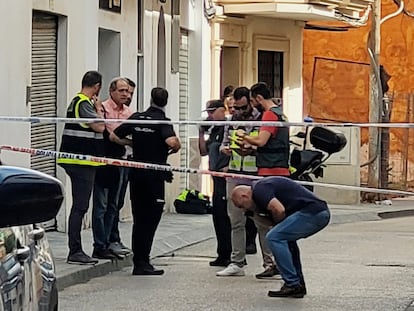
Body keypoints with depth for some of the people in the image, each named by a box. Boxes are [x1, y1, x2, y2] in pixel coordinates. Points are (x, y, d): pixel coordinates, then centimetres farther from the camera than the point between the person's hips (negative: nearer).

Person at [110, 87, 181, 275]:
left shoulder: (136, 118, 5)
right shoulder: (163, 122, -10)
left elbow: (114, 136, 8)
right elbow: (172, 141, -29)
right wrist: (176, 148, -7)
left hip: (136, 173, 5)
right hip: (155, 175, -5)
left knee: (139, 219, 12)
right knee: (151, 219, 0)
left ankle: (139, 263, 13)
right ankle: (142, 263, -3)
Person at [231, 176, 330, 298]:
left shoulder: (259, 189, -5)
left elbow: (279, 210, -20)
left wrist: (277, 225, 1)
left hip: (312, 212, -11)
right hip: (322, 213, 11)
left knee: (274, 237, -9)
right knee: (286, 238, 28)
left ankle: (292, 285, -6)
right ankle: (299, 285, 23)